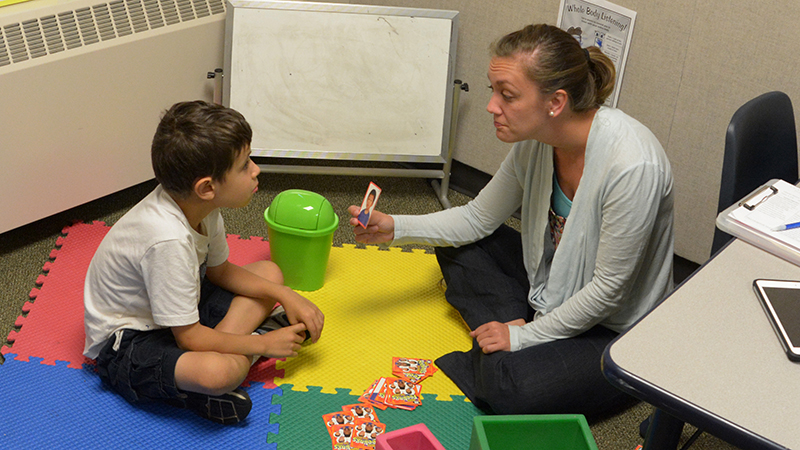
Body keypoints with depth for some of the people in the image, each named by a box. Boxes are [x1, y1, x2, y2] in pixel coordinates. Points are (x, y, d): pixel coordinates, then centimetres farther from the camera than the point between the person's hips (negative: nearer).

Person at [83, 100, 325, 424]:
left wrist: (286, 296, -5)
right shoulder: (168, 240, -36)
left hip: (177, 310, 9)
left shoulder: (199, 204, -12)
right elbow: (190, 338, -27)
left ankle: (223, 344, -9)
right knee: (216, 372, -38)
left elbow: (220, 271, 7)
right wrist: (264, 344, -15)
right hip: (126, 341, -9)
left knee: (269, 272, 8)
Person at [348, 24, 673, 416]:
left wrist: (525, 336, -16)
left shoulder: (632, 166, -33)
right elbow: (479, 218, 3)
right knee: (458, 244, 6)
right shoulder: (535, 141, -10)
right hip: (555, 288, 8)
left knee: (510, 389, -30)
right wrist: (396, 228, -8)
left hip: (617, 331, -7)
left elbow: (608, 289, -24)